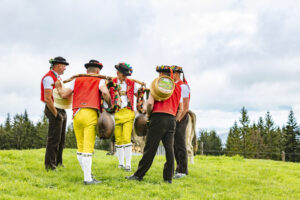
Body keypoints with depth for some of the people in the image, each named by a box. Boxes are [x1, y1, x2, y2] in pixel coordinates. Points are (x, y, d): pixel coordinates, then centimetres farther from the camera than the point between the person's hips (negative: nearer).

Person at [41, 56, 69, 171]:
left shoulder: (58, 77, 18)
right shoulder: (49, 78, -13)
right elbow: (47, 98, -20)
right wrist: (55, 114, -19)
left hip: (62, 111, 10)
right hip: (54, 110, -10)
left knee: (61, 139, 14)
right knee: (53, 139, -7)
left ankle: (58, 163, 23)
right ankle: (50, 166, -1)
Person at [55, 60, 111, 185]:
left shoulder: (77, 80, 19)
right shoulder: (99, 81, 9)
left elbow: (64, 95, 18)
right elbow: (105, 92, -12)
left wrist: (59, 87, 37)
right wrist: (109, 104, 4)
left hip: (77, 114, 4)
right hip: (91, 114, -4)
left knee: (80, 147, 12)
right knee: (88, 147, -7)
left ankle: (87, 174, 20)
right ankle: (87, 178, -10)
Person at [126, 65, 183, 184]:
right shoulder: (177, 87, 17)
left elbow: (150, 103, -11)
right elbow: (180, 109, 17)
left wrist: (148, 114, 6)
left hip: (159, 117, -5)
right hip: (172, 119, 5)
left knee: (150, 148, -3)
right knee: (169, 149, 4)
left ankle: (139, 175, 2)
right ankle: (168, 178, 5)